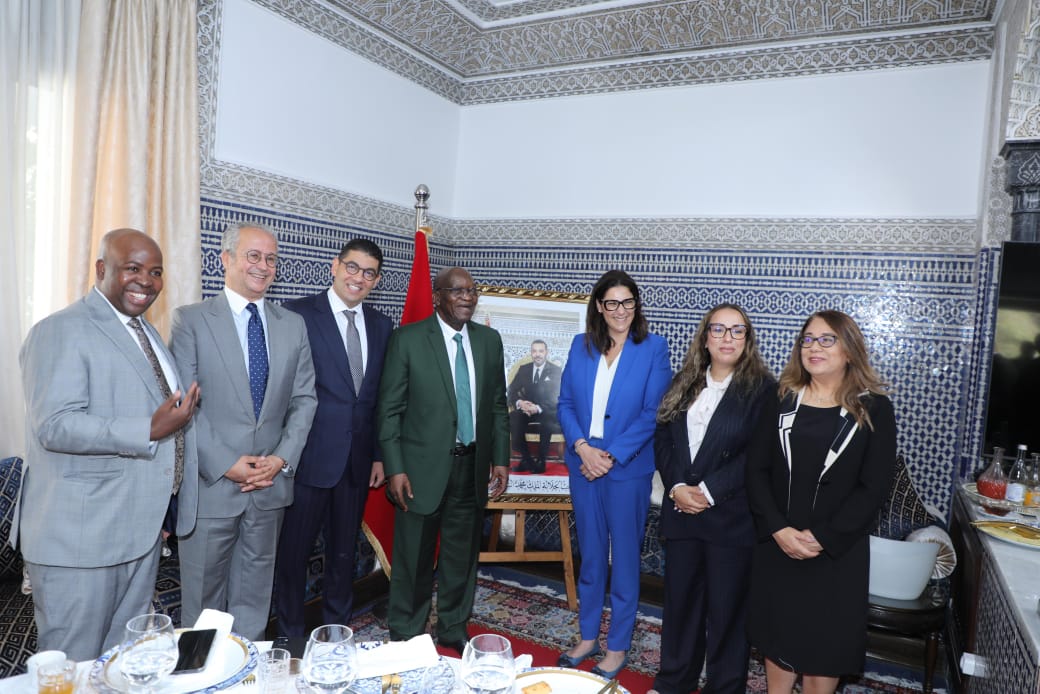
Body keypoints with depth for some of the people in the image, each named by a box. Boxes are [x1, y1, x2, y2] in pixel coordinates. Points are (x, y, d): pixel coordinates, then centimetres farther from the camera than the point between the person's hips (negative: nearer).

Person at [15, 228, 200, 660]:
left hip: (141, 528, 8)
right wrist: (150, 431, -28)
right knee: (73, 665, 9)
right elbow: (55, 425, -24)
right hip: (80, 535, -8)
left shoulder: (145, 332, 15)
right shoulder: (59, 332, -13)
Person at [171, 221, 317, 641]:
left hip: (271, 482, 3)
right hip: (211, 482, -3)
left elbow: (304, 398, 7)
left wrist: (282, 458, -6)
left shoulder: (293, 325, 8)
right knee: (203, 595, 11)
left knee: (253, 596, 16)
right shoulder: (191, 320, -3)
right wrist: (226, 464, -14)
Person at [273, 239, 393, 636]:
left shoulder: (381, 326, 8)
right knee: (294, 551, 9)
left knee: (344, 552, 18)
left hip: (358, 461, 5)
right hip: (309, 456, -4)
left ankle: (336, 630, 35)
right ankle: (292, 635, 29)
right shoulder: (297, 315, -7)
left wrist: (379, 454, 9)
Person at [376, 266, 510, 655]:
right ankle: (405, 636, 27)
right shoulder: (408, 339, -6)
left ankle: (453, 629, 35)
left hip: (472, 466, 4)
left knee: (463, 556, 16)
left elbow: (497, 405, 11)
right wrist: (395, 469, -12)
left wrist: (500, 458, 6)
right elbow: (389, 408, -7)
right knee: (413, 560, 8)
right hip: (423, 467, -4)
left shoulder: (489, 340, 6)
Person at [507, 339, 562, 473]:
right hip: (527, 410, 3)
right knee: (512, 417, -29)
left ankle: (541, 461, -22)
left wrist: (538, 408, -32)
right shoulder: (523, 369, 7)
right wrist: (519, 402, -24)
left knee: (547, 420, -38)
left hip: (547, 412, -3)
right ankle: (526, 459, -19)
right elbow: (511, 392, 1)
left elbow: (556, 397, -14)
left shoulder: (555, 371, -3)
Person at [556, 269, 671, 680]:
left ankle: (618, 649, 23)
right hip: (583, 463, 3)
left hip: (628, 468, -3)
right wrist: (582, 448, -11)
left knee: (623, 557, 7)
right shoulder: (581, 346, 5)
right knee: (590, 555, 15)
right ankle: (588, 637, 32)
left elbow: (653, 412, -10)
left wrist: (612, 456, -15)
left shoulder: (653, 348, -5)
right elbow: (565, 403, 4)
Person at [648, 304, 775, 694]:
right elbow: (662, 438, 6)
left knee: (726, 607, 6)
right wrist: (676, 487, -9)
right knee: (679, 597, 15)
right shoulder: (684, 384, 9)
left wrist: (709, 492, -15)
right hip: (681, 511, 5)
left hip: (732, 517, -4)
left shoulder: (762, 389, -6)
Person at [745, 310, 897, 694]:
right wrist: (779, 529, -14)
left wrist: (822, 537, -14)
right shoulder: (781, 402, 3)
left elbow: (874, 487, -8)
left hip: (837, 548, -2)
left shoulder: (874, 409, -4)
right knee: (777, 634, 13)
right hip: (776, 543, 2)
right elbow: (756, 469, -1)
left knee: (825, 637, 10)